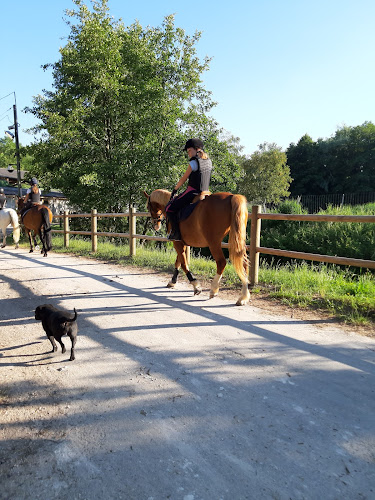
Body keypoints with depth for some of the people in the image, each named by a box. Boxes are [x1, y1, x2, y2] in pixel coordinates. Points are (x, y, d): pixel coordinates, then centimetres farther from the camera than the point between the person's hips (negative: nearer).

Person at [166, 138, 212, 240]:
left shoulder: (194, 162, -11)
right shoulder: (209, 162, 10)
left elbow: (183, 179, -4)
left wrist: (175, 189, 9)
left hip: (192, 192, -9)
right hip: (204, 193, 9)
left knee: (169, 208, 0)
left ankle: (176, 232, -3)